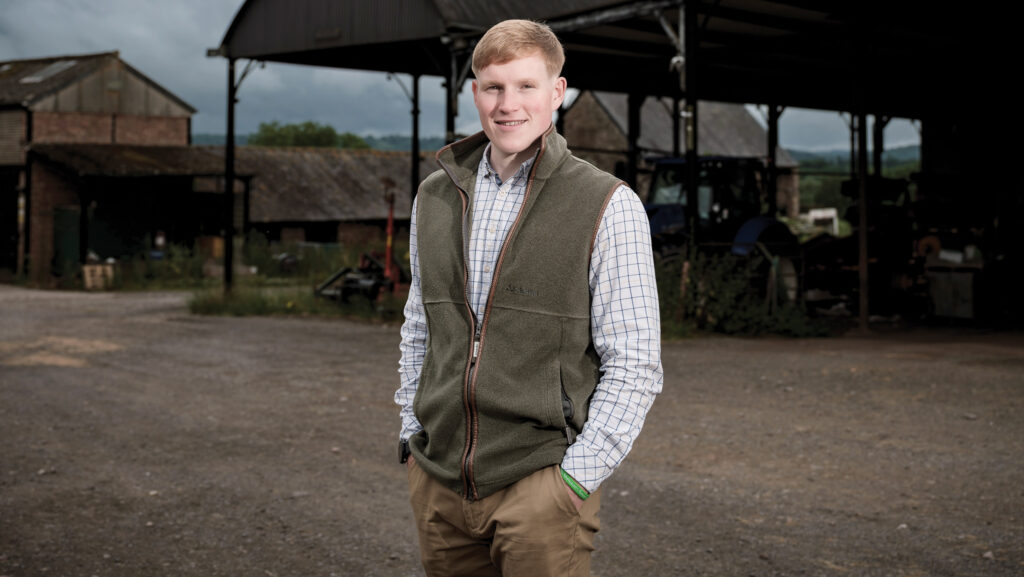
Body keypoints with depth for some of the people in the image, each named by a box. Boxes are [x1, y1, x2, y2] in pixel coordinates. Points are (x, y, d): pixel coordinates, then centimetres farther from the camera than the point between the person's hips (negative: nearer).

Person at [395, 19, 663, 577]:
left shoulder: (609, 206, -6)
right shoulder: (435, 197, 9)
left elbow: (634, 366, -7)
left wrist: (574, 479, -12)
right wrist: (412, 436, 12)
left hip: (541, 482, -4)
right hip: (437, 480, 4)